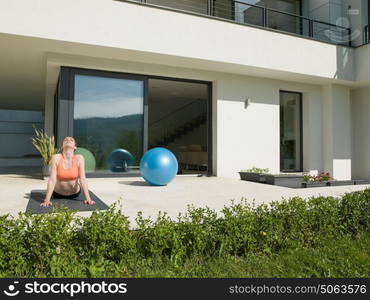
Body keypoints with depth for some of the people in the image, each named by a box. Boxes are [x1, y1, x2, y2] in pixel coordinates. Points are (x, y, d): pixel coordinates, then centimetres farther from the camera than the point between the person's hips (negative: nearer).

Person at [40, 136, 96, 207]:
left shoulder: (79, 158, -21)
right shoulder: (56, 158, -22)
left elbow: (83, 179, -24)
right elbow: (52, 180, -24)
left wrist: (88, 199, -30)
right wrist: (47, 200, -30)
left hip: (74, 194, 0)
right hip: (58, 194, 0)